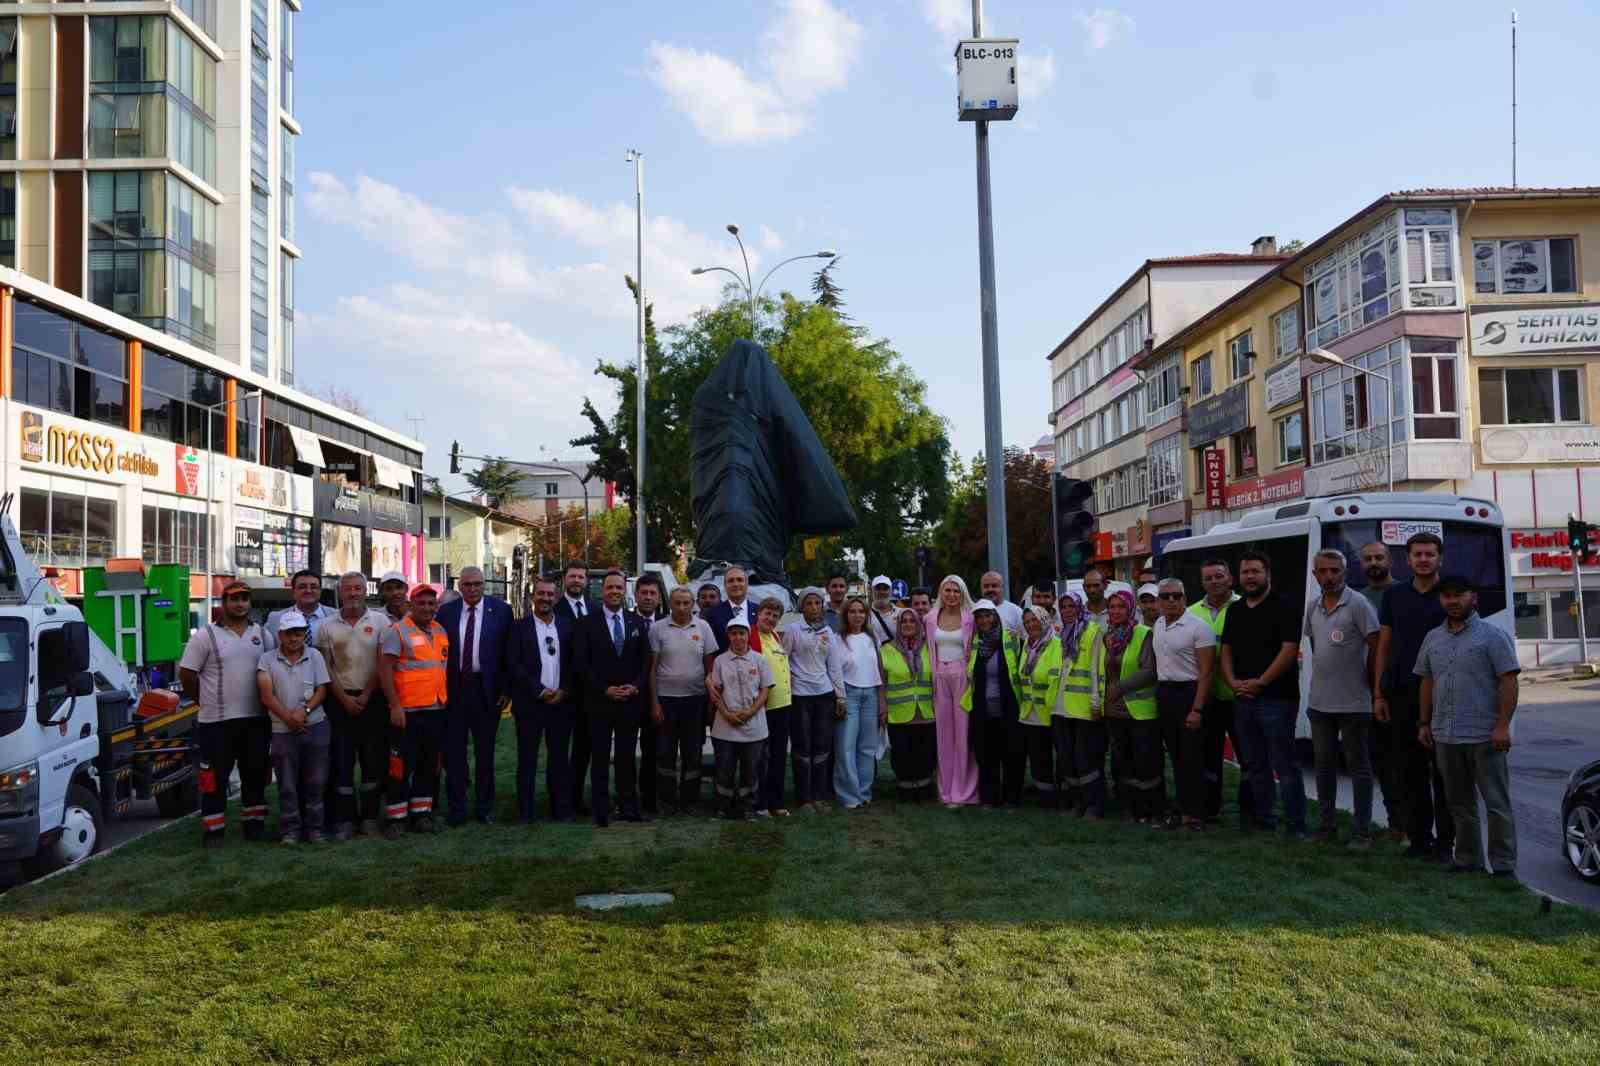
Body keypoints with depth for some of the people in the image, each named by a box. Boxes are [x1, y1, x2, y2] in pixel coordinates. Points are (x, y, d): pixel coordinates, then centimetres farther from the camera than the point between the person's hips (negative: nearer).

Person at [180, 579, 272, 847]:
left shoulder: (262, 634, 9)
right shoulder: (206, 635, -3)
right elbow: (186, 673, -1)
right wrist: (206, 702, 3)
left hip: (256, 719, 4)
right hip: (217, 721, -4)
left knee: (255, 774, 10)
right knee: (215, 776, -1)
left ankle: (253, 823, 22)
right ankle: (212, 830, 6)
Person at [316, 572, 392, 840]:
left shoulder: (380, 621, 1)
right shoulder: (327, 626, 5)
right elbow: (325, 667, 3)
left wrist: (366, 696, -6)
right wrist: (344, 698, -5)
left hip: (372, 698, -1)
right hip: (339, 699, 1)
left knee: (373, 759, 2)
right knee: (340, 760, 1)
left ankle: (370, 817, 11)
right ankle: (344, 819, 7)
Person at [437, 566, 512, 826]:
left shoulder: (501, 610, -1)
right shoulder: (446, 612, 4)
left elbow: (509, 651, -1)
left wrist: (506, 688, -6)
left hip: (486, 689, -1)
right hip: (453, 688, 1)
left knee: (485, 752, 9)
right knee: (454, 752, 6)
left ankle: (484, 807, 19)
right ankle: (456, 809, 15)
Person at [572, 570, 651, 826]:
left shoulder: (637, 622, 8)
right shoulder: (587, 624, 0)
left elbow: (646, 659, 8)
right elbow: (581, 663, -5)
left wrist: (636, 686, -7)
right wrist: (605, 689, -12)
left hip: (631, 700, 2)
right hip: (599, 700, -2)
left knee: (627, 757, 8)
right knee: (599, 758, 3)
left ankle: (629, 806, 15)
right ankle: (601, 810, 10)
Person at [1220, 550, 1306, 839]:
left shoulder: (1283, 608, -5)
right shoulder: (1235, 611, 15)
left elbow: (1289, 649, -13)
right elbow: (1226, 650, 17)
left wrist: (1260, 683, -15)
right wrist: (1233, 682, 0)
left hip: (1276, 699, -7)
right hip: (1242, 699, 7)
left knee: (1284, 765, -6)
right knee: (1255, 764, 13)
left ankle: (1296, 825, -2)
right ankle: (1262, 817, 22)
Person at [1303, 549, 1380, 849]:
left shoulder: (1358, 604, -11)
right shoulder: (1312, 607, 9)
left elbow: (1375, 647, -11)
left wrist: (1369, 685, -6)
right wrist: (1324, 676, 13)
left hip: (1352, 703, -6)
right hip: (1319, 701, 6)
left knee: (1358, 765, 2)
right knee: (1324, 764, 13)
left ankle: (1362, 831, 8)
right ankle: (1328, 826, 23)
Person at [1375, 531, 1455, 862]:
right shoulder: (1394, 595, 9)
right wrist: (1379, 693, 5)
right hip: (1401, 694, 3)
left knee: (1442, 771, 1)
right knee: (1408, 771, 7)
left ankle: (1445, 841, 8)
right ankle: (1419, 837, 17)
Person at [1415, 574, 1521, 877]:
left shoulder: (1492, 636, -5)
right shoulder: (1433, 639, 13)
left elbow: (1508, 682, -9)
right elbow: (1427, 682, 19)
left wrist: (1502, 725, -16)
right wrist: (1424, 723, 14)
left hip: (1484, 736, -6)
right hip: (1445, 737, 6)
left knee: (1497, 804, -1)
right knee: (1460, 804, 14)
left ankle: (1503, 865, 4)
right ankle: (1467, 860, 23)